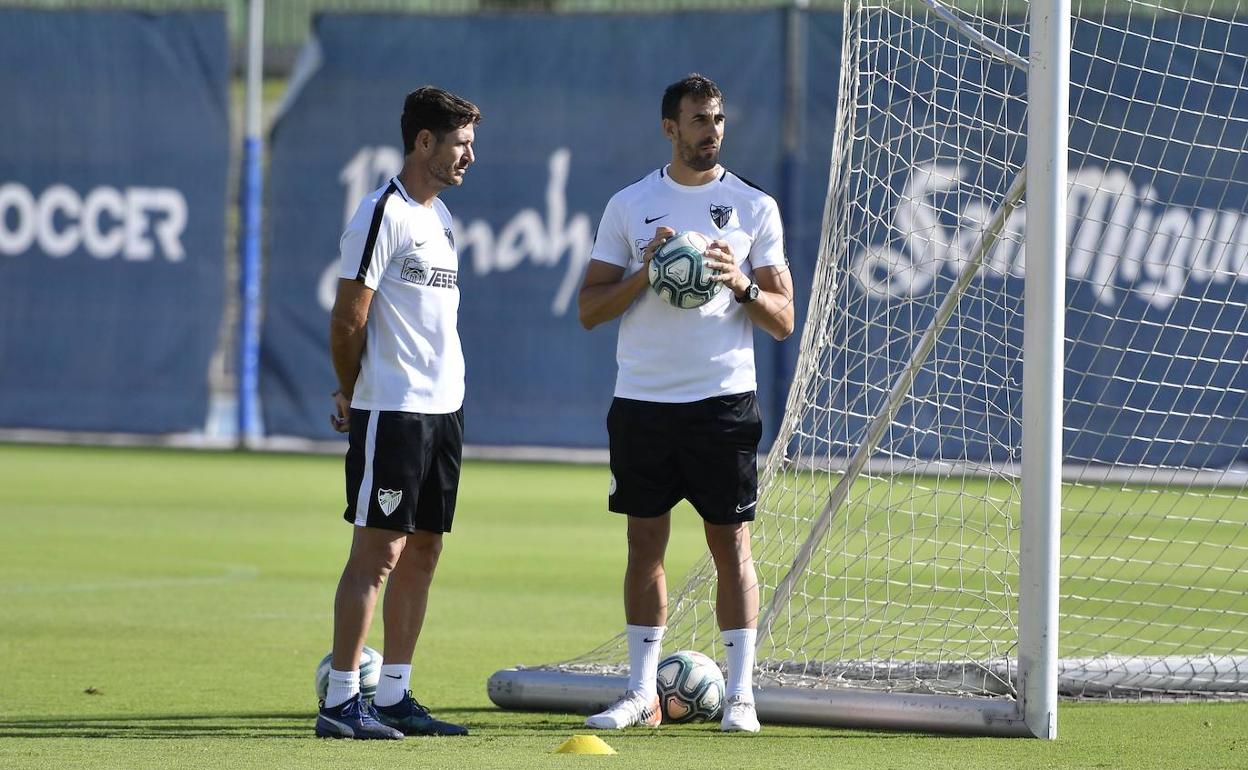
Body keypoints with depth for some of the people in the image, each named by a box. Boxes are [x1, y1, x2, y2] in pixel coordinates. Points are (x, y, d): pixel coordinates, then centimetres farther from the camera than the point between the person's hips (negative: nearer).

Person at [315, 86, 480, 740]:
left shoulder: (439, 216, 17)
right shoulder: (382, 214, -11)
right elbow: (348, 319, -11)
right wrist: (351, 395, 1)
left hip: (443, 407, 8)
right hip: (392, 411, -8)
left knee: (422, 552, 8)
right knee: (378, 550, -9)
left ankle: (394, 696, 13)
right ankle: (341, 700, -7)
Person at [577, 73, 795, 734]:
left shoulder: (755, 207, 5)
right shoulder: (629, 206, 7)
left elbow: (782, 320, 5)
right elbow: (589, 309, 6)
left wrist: (740, 285, -14)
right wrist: (644, 274, -10)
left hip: (724, 400, -1)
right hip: (641, 400, 1)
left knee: (731, 544, -2)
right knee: (645, 544, 4)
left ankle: (739, 694, 2)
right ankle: (642, 692, 10)